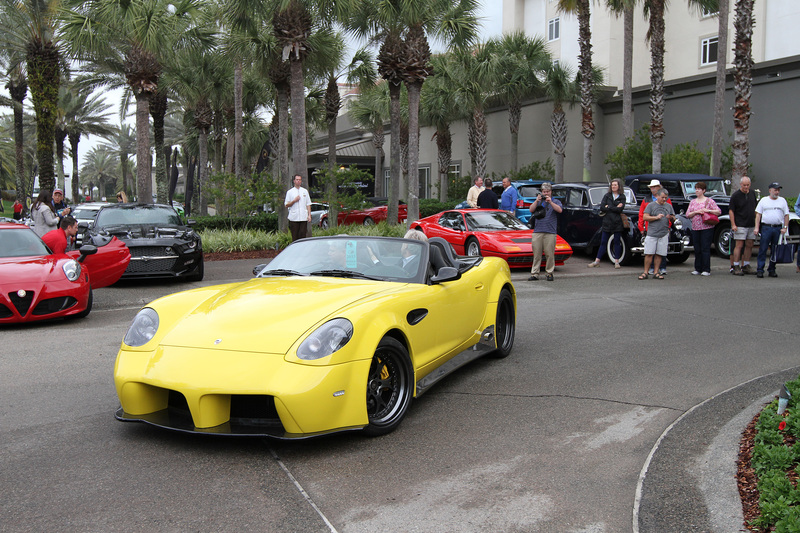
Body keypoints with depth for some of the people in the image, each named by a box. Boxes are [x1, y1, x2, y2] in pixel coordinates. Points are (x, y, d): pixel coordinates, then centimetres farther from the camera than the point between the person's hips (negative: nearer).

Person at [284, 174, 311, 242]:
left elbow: (308, 204, 12)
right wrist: (294, 201, -10)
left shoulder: (305, 191, 13)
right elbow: (287, 205, 5)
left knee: (302, 236, -2)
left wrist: (309, 215, 2)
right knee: (295, 236, -2)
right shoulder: (289, 192, 7)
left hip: (303, 218, 2)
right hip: (294, 218, -1)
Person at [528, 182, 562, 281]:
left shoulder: (555, 202, 11)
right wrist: (537, 200, -12)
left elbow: (559, 210, -8)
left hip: (550, 232, -2)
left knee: (550, 254, -3)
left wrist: (550, 202, -18)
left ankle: (549, 273, 7)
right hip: (537, 231, 2)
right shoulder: (538, 201, 17)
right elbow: (531, 210, 1)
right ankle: (534, 274, 3)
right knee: (536, 254, 1)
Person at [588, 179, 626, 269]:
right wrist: (615, 208, -9)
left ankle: (616, 262, 12)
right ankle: (597, 261, 7)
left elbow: (620, 209, -11)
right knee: (603, 242, 4)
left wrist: (608, 207, -9)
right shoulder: (607, 196, 7)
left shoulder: (622, 197, 3)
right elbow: (602, 208, -5)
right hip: (607, 222, 1)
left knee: (617, 242, 5)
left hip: (617, 223, -1)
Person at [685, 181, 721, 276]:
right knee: (697, 249, 6)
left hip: (707, 228, -4)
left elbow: (719, 212, -2)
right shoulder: (692, 202, 13)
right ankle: (698, 268, 14)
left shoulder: (709, 201, 2)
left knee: (705, 249, -6)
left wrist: (708, 210, -15)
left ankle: (706, 270, -3)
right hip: (695, 228, 4)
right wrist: (696, 212, -9)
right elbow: (687, 215, 7)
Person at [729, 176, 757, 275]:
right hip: (740, 225, -6)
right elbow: (731, 210, -7)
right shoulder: (735, 196, -6)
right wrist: (733, 224, -14)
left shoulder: (752, 194, 11)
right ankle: (736, 267, -7)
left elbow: (755, 209, 20)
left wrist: (757, 222, 15)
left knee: (749, 245, 7)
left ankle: (746, 266, 15)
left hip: (751, 225, 6)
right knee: (739, 245, -9)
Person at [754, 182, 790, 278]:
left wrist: (785, 227, 0)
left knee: (775, 251, 4)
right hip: (766, 227, -2)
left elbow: (786, 215, 11)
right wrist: (756, 227, -4)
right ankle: (760, 270, -4)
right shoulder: (764, 200, 8)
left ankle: (772, 270, 12)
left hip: (778, 228, 2)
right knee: (763, 249, -5)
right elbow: (758, 214, 5)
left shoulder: (782, 201, 12)